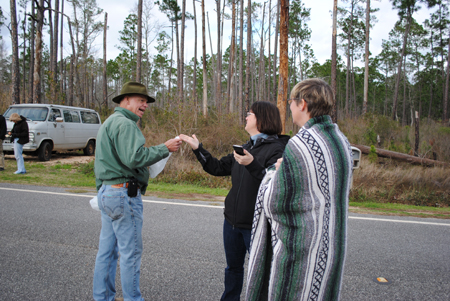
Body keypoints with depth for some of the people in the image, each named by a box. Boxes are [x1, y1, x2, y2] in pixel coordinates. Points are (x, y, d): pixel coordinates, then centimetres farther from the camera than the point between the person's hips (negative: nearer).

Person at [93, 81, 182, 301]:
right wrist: (164, 148, -16)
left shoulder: (110, 122, 21)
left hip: (106, 192, 11)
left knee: (107, 250, 16)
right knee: (131, 252, 0)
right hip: (123, 193, -11)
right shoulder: (124, 123, -14)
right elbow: (135, 158, -24)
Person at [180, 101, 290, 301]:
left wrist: (252, 164, -37)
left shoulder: (276, 149, -15)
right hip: (232, 220, 8)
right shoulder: (245, 148, 10)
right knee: (233, 267, 23)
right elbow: (218, 168, 12)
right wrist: (197, 148, 8)